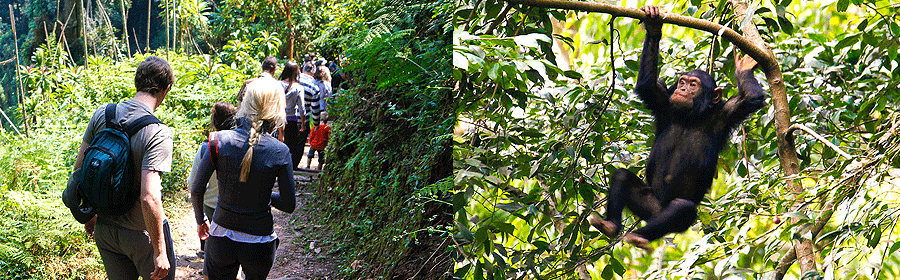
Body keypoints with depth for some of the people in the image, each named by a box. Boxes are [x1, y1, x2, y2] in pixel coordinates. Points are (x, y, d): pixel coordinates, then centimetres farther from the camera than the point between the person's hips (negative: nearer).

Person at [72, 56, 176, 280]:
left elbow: (79, 170, 2)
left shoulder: (102, 114, -5)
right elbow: (149, 197, -29)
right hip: (142, 233, -5)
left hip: (105, 227, 5)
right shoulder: (158, 133, -23)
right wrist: (160, 251, -21)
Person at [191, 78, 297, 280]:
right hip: (259, 244, -1)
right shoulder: (279, 152, -14)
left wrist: (200, 220, 10)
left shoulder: (219, 141, -12)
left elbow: (196, 190, -8)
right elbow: (289, 205, -9)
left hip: (221, 239, 1)